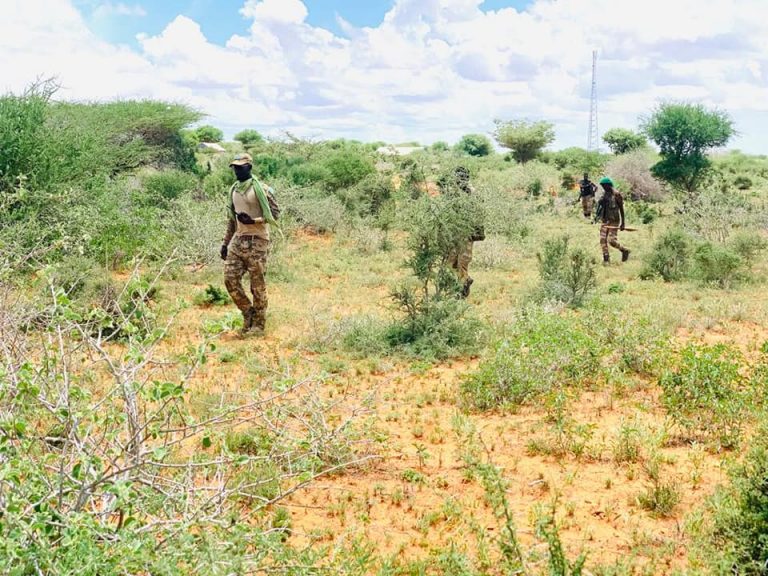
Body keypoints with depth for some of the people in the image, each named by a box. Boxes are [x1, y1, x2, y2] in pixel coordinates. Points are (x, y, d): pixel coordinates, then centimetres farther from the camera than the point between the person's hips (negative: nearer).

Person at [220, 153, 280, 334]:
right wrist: (225, 242, 17)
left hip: (257, 241, -6)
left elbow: (275, 213, -10)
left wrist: (253, 220, -22)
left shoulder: (261, 189, -9)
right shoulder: (233, 190, 12)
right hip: (238, 241, 7)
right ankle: (248, 312, 19)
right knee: (230, 279, 0)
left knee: (257, 284, 0)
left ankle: (259, 323, 12)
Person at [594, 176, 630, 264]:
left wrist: (622, 223, -10)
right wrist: (597, 216, 6)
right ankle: (606, 259, 6)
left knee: (612, 241, -11)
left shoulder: (616, 195, -12)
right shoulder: (604, 194, 8)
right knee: (603, 240, -1)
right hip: (605, 221, 7)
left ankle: (624, 251, 14)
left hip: (614, 221, -7)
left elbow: (621, 210, -9)